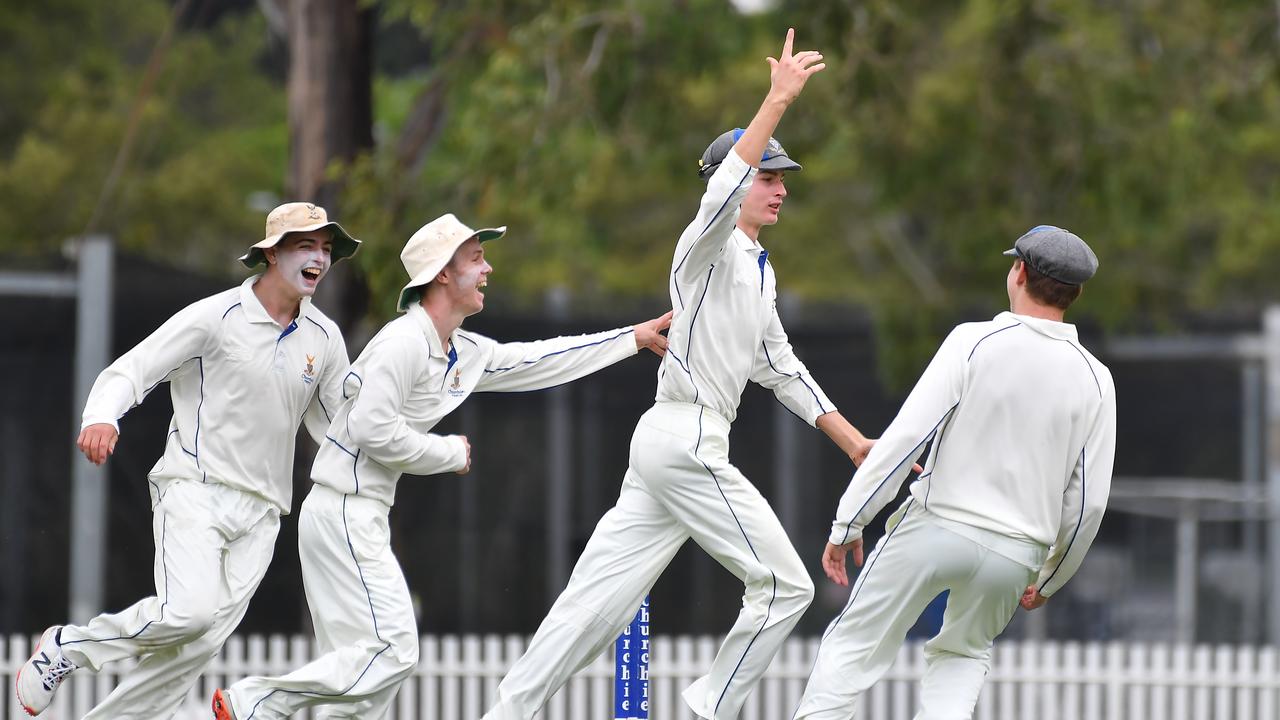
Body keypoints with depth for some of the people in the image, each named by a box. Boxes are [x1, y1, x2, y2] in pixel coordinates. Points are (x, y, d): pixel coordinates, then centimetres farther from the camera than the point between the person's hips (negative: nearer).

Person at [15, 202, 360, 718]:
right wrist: (101, 418, -32)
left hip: (259, 511, 5)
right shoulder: (214, 318, -7)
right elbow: (129, 371, -10)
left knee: (203, 641, -6)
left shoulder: (324, 338, 11)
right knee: (188, 611, -25)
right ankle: (69, 646, -1)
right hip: (194, 492, -5)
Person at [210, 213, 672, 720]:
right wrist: (452, 453, -10)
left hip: (362, 520, 10)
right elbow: (371, 429, -22)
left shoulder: (467, 354, 13)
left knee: (362, 664, 6)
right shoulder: (404, 342, -15)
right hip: (343, 512, -10)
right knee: (391, 651, -14)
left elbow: (541, 360, 23)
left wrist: (634, 337, 25)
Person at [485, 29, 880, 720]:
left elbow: (779, 368, 28)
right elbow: (723, 191, -31)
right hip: (686, 442, -9)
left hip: (664, 446, 9)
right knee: (784, 585, -5)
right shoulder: (708, 247, -7)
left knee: (596, 602, 4)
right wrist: (778, 99, -36)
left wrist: (854, 441, 24)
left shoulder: (756, 267, 23)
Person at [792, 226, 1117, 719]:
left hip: (935, 528, -3)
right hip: (1017, 553, 3)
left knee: (853, 646, 7)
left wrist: (847, 524, -9)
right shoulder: (1094, 378, 2)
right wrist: (1048, 581, 18)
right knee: (963, 654, 26)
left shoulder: (975, 341, -7)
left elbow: (906, 436, -13)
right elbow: (1088, 501, 4)